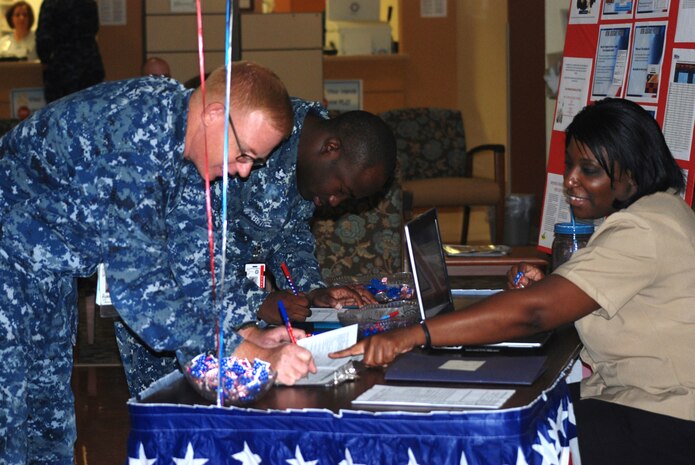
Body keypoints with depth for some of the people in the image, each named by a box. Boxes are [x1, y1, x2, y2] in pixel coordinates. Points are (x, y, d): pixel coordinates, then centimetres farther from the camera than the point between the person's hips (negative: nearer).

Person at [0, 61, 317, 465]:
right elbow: (141, 286, -35)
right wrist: (253, 357, -34)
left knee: (52, 424, 12)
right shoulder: (134, 143, -33)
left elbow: (180, 262, 1)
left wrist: (249, 337, -9)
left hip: (50, 268, 10)